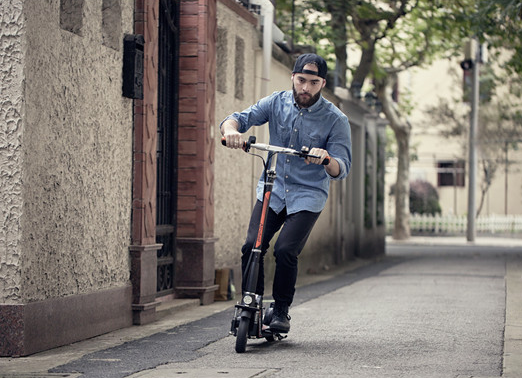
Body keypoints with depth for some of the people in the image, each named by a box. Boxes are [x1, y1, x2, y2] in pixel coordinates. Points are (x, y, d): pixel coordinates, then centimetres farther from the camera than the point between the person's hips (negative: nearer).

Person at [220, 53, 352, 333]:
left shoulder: (336, 120, -9)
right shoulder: (276, 103, 0)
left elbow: (341, 170, -14)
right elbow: (240, 119, -8)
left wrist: (327, 159, -38)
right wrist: (231, 129, -32)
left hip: (308, 195, -3)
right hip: (272, 190, 3)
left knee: (285, 250, -19)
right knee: (251, 246, -14)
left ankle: (281, 311, 2)